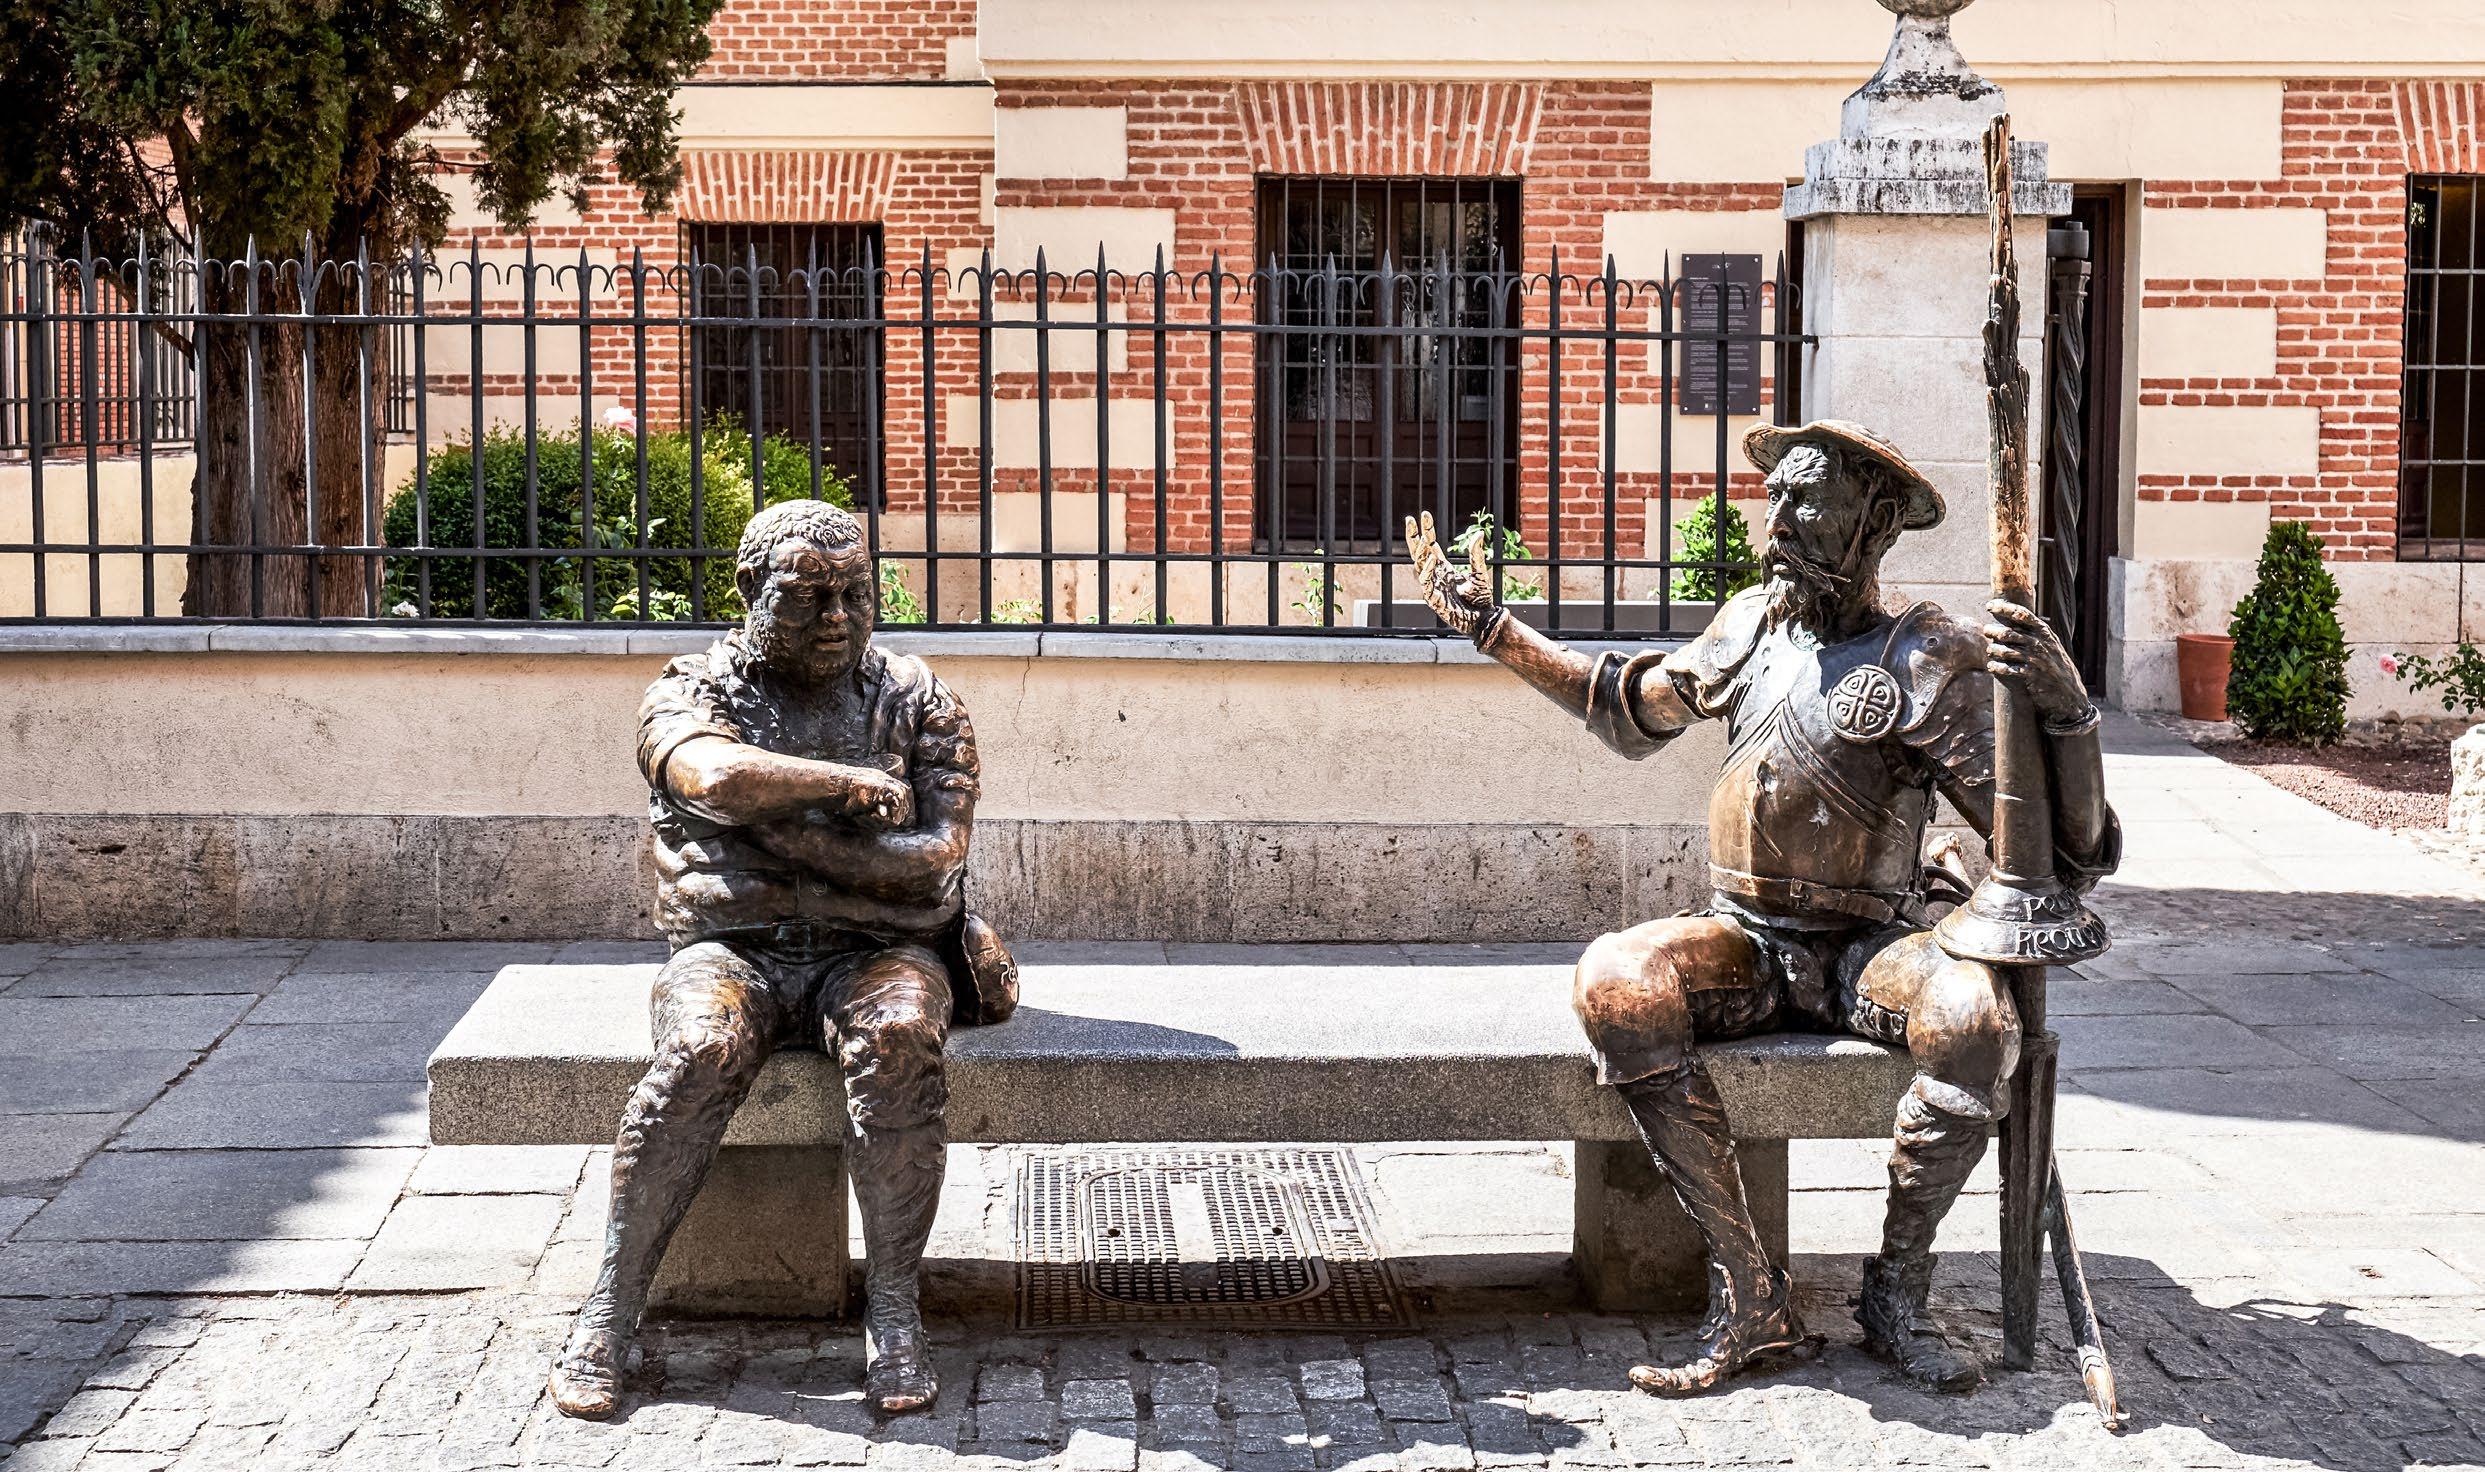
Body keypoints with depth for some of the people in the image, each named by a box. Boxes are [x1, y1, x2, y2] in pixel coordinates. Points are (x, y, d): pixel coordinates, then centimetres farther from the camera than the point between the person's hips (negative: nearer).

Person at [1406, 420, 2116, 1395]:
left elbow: (2065, 856, -11)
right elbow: (1631, 707, 29)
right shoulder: (1749, 626, 9)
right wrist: (1490, 626, 27)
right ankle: (1747, 1300, -23)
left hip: (1868, 948, -3)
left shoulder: (1927, 666, -7)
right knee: (1613, 983, -29)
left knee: (1974, 1018, -36)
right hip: (1743, 942, 4)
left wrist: (2065, 712, -27)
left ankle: (1896, 1292, -12)